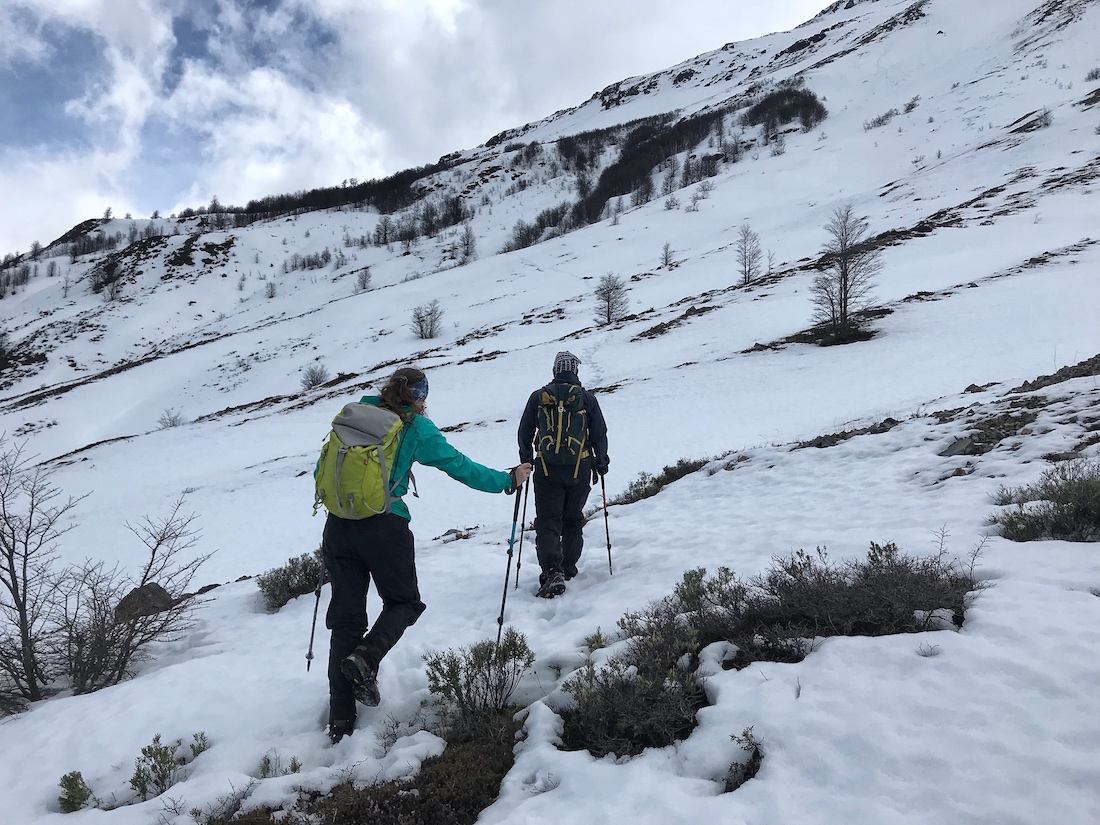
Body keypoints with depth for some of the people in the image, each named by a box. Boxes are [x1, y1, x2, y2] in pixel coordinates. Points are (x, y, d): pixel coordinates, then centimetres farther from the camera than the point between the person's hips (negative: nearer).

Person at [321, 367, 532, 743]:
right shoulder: (417, 429, -2)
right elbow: (461, 468, 0)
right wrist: (508, 479, 12)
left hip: (338, 526, 5)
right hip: (385, 527, -4)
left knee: (346, 617, 11)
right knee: (404, 602, 18)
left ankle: (340, 720, 12)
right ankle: (365, 657, -9)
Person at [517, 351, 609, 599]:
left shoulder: (538, 397, 3)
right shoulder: (588, 399, 2)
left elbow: (524, 434, 7)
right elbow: (600, 435, 5)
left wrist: (526, 463, 18)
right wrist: (601, 464, 18)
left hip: (547, 469, -1)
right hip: (580, 469, 1)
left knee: (547, 522, -1)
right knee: (573, 521, 17)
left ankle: (552, 572, -18)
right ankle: (568, 568, 23)